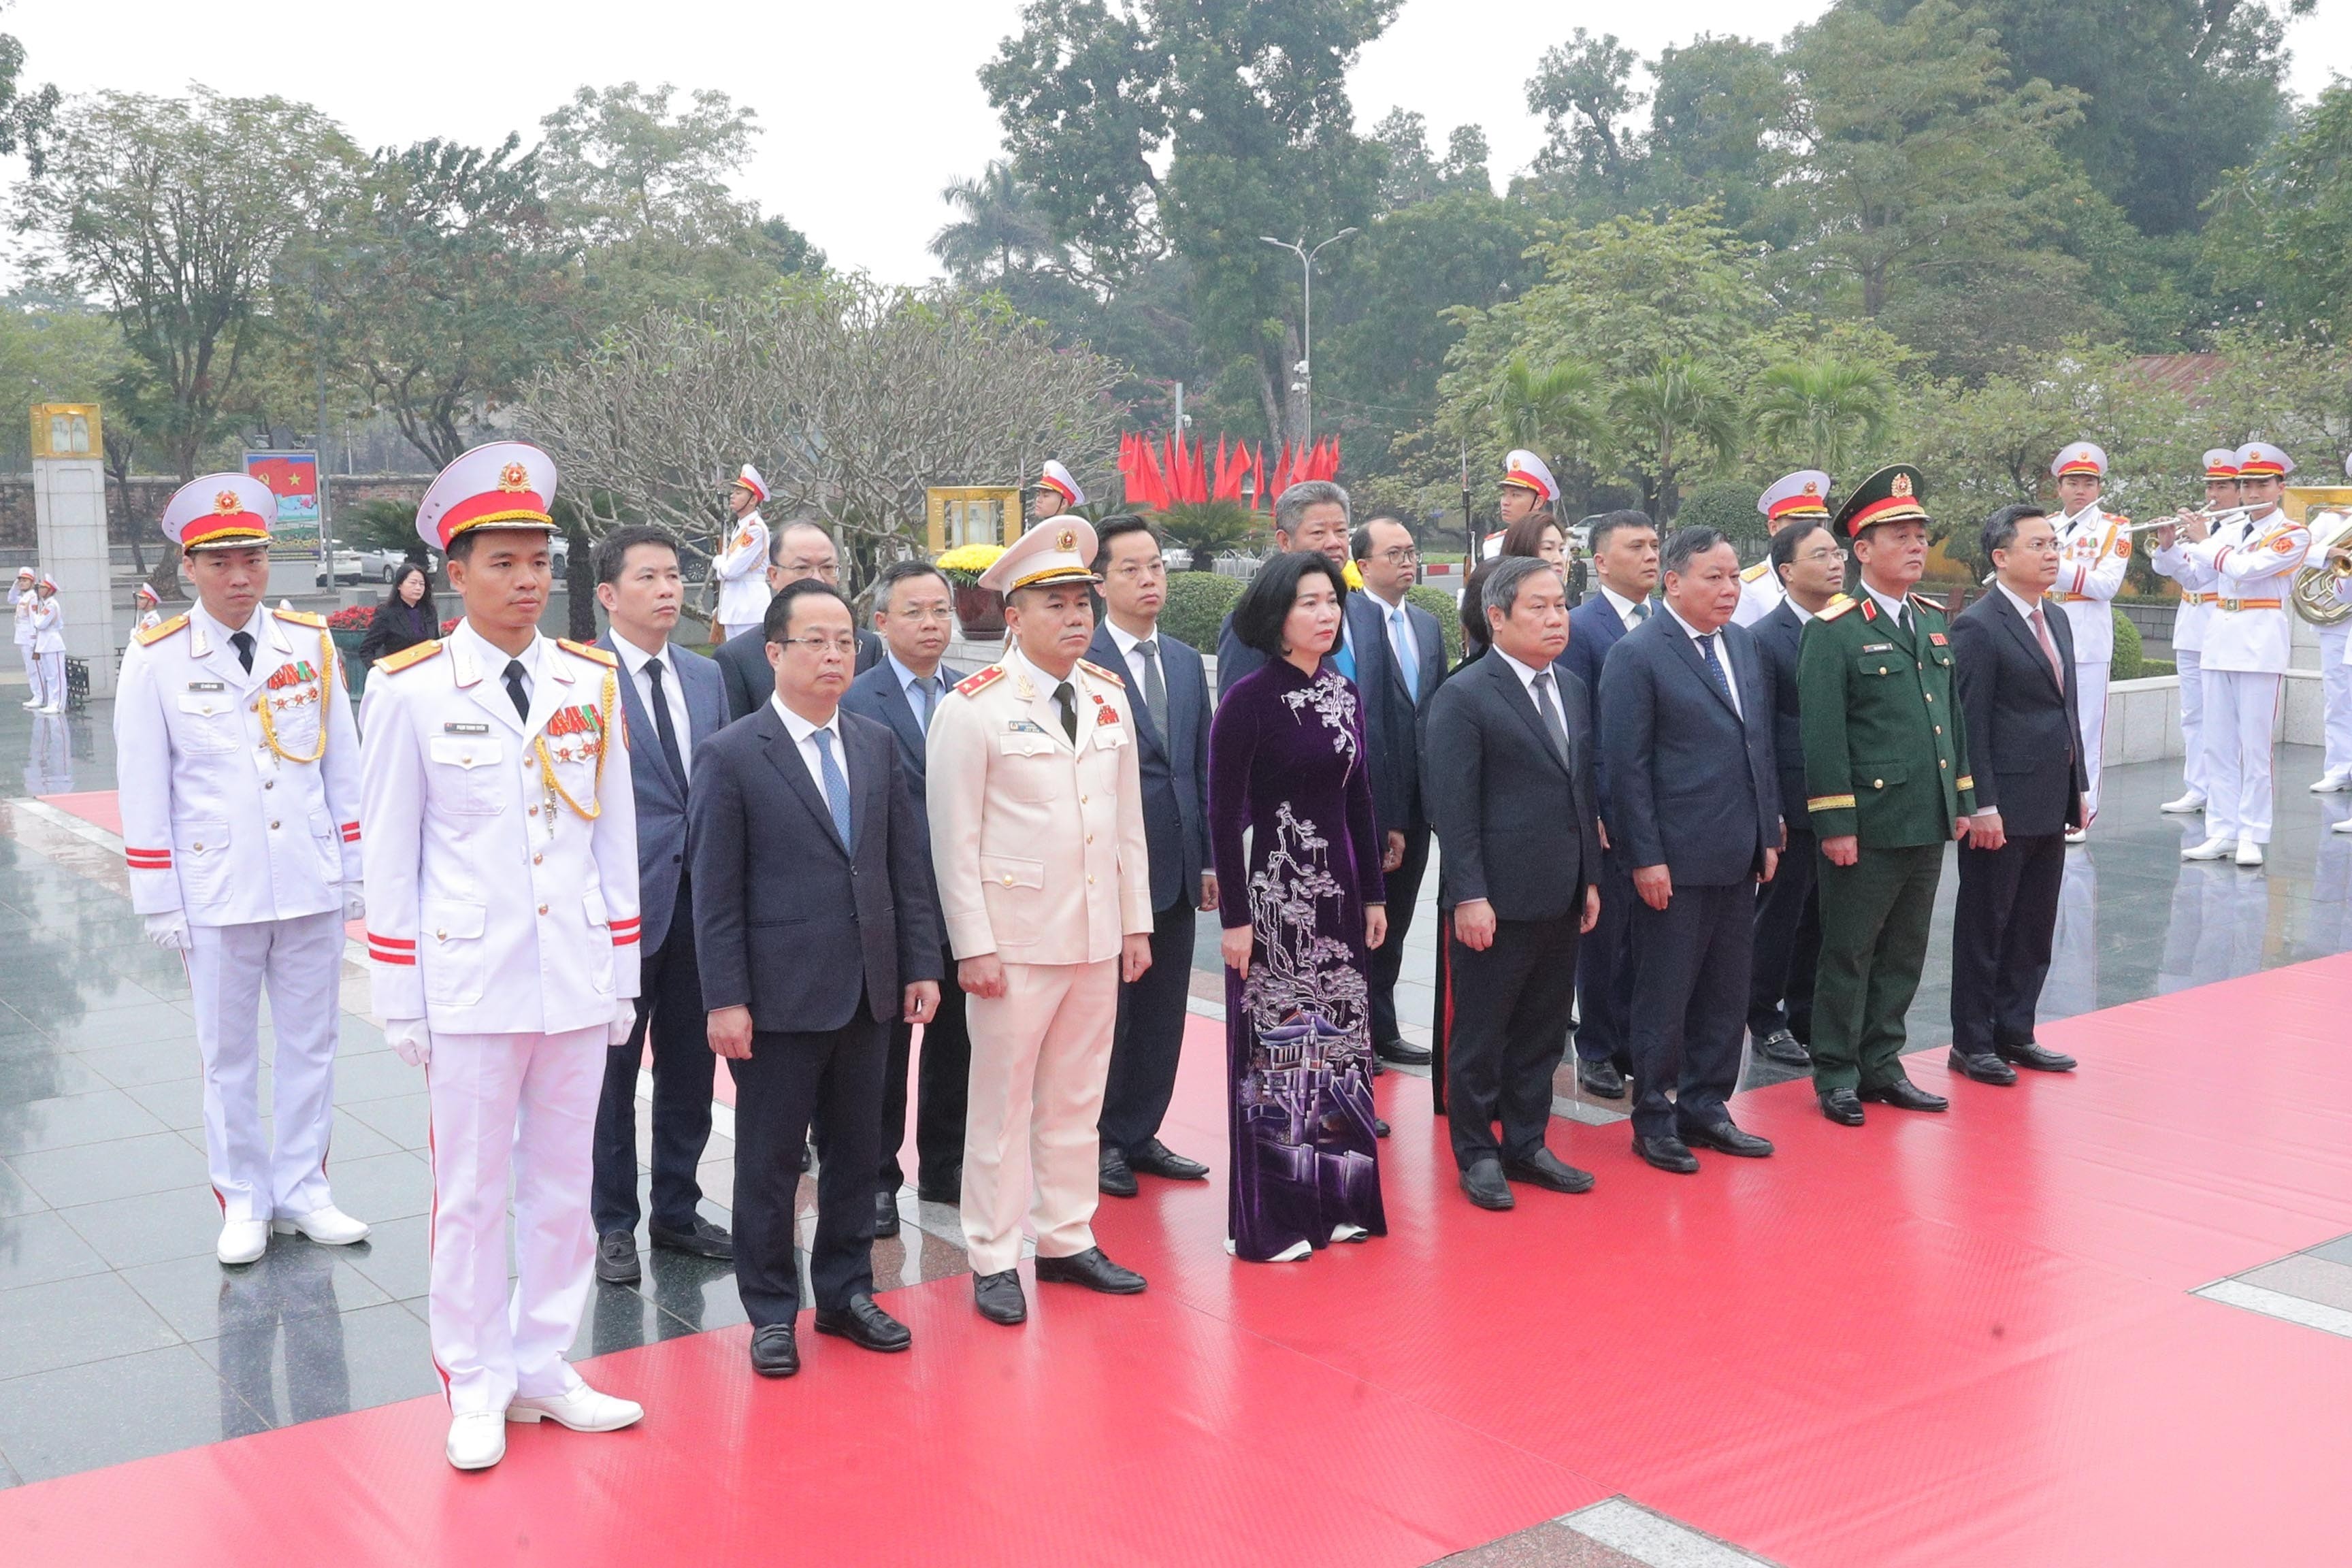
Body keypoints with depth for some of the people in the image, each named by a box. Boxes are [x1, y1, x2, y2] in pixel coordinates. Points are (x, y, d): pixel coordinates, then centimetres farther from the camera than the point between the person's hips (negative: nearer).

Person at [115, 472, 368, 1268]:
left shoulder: (311, 643, 2)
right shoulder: (155, 659, -3)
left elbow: (343, 766, 7)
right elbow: (143, 790, -1)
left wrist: (355, 871, 7)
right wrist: (158, 902, -2)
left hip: (312, 885, 2)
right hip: (217, 894, -2)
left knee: (311, 1044, 10)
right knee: (228, 1054, 9)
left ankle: (302, 1190, 23)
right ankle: (244, 1202, 22)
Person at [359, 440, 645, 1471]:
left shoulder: (593, 681, 5)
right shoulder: (408, 689, -3)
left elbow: (615, 836, 8)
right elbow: (389, 852, -1)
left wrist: (622, 976, 7)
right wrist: (398, 999, -2)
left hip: (577, 980, 3)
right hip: (469, 983, -3)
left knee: (563, 1181, 11)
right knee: (470, 1190, 6)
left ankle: (543, 1367, 26)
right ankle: (475, 1387, 20)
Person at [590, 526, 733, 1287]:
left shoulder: (706, 675, 10)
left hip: (699, 900, 5)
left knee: (690, 1065, 13)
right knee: (613, 1066, 7)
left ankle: (677, 1211, 28)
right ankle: (614, 1224, 20)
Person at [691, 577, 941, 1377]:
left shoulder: (877, 745, 8)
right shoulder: (731, 756, -7)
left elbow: (908, 865, 10)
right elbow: (716, 893, -9)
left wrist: (922, 965, 5)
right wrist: (725, 1001, -12)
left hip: (868, 993, 5)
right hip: (780, 998, -5)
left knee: (857, 1151, 14)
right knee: (770, 1161, 7)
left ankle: (845, 1292, 29)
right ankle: (771, 1312, 21)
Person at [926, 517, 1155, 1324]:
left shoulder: (1110, 697, 9)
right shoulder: (973, 708, -8)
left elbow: (1129, 819, 13)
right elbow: (954, 838, -9)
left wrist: (1136, 922, 10)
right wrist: (972, 946, -13)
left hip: (1098, 939, 5)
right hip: (1015, 941, -5)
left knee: (1077, 1102, 14)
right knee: (1002, 1104, 3)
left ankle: (1068, 1240, 26)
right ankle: (993, 1261, 14)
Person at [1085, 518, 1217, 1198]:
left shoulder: (1186, 662, 12)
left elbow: (1200, 766, 15)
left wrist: (1208, 858, 11)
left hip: (1175, 869, 6)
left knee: (1163, 1015, 12)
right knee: (1104, 1013, 5)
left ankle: (1139, 1136, 25)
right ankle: (1098, 1143, 19)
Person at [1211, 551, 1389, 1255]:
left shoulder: (1345, 694, 7)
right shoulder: (1248, 699, -12)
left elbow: (1360, 800, 13)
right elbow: (1223, 815, -13)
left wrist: (1374, 896, 12)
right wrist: (1234, 917, -15)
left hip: (1338, 893, 6)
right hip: (1274, 893, -6)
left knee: (1337, 1044, 13)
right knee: (1274, 1051, 3)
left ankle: (1336, 1198, 26)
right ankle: (1270, 1219, 14)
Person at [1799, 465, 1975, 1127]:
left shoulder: (1934, 623, 13)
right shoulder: (1834, 631, -10)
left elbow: (1952, 716, 18)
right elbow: (1822, 733, -13)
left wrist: (1961, 798, 15)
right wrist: (1836, 823, -16)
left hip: (1928, 824, 7)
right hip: (1868, 825, -7)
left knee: (1904, 953, 13)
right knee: (1849, 953, 3)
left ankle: (1881, 1064, 24)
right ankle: (1836, 1074, 14)